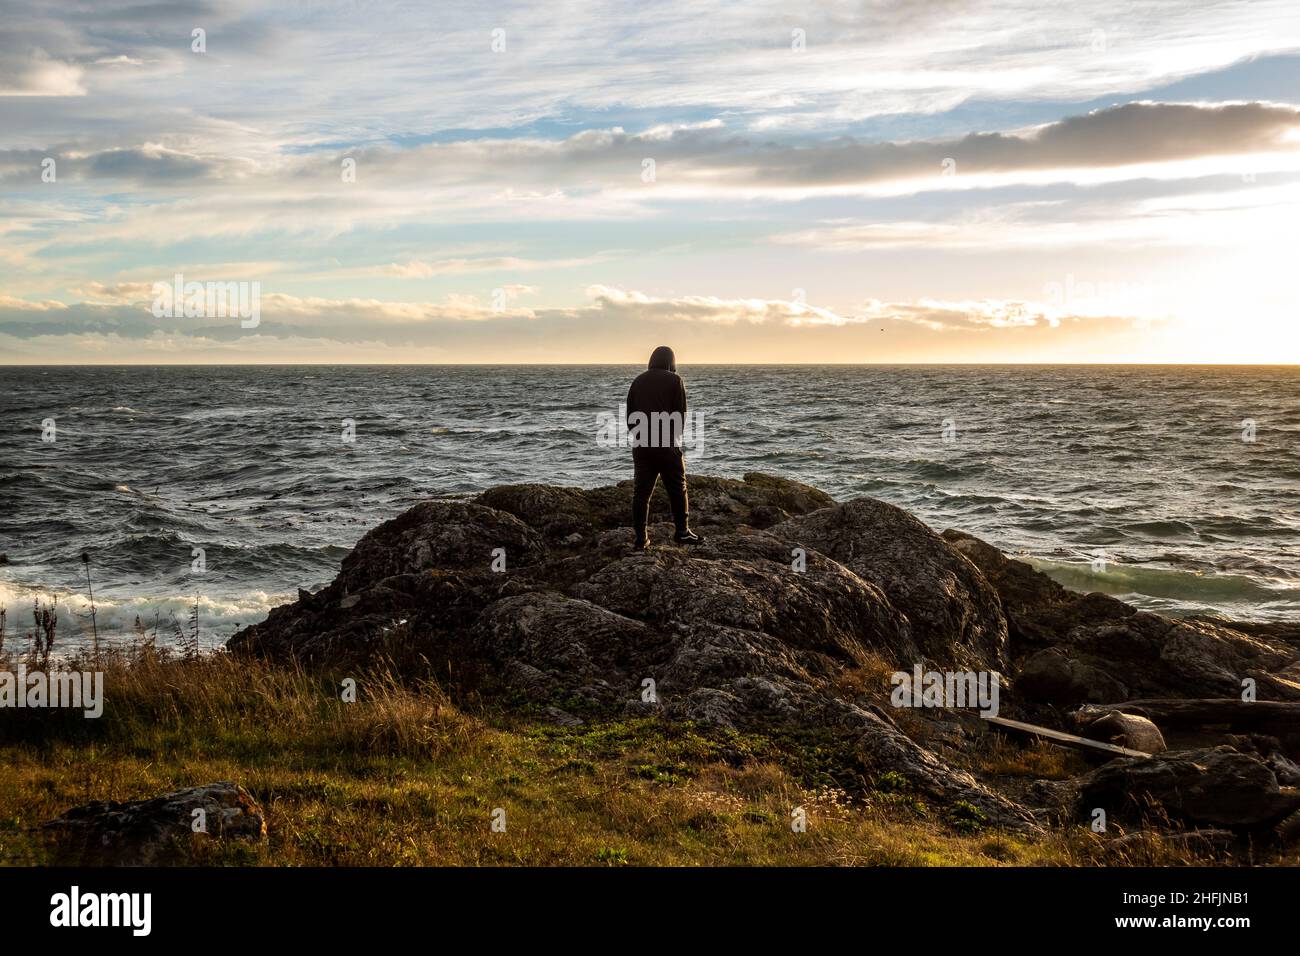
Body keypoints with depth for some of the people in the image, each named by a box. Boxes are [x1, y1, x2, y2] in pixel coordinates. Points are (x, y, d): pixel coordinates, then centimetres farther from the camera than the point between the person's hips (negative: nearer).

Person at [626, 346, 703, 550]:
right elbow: (681, 413, -6)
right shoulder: (675, 380, -3)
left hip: (641, 446, 4)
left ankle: (640, 538, 3)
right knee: (677, 489, 9)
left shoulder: (638, 381, 10)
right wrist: (675, 437, 7)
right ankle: (682, 531, 12)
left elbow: (630, 414, 11)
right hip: (667, 445, -4)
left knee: (641, 491, 5)